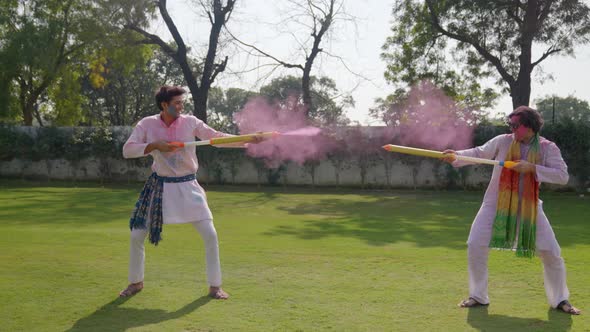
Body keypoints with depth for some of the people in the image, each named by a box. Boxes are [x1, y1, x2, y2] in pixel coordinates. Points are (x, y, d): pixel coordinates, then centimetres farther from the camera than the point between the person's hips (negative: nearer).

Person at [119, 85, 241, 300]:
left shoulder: (190, 123, -6)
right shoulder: (147, 124, -7)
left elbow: (217, 137, -6)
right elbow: (127, 150, -11)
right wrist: (154, 145, -24)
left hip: (187, 187, 0)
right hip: (160, 186, 0)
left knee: (210, 235, -7)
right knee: (137, 236, 4)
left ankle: (214, 286, 9)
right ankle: (135, 282, 27)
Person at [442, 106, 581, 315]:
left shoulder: (547, 148, -7)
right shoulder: (503, 142, -5)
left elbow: (563, 176, -14)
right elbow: (479, 153, 2)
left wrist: (532, 168, -24)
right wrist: (456, 156, -15)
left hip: (529, 207, 0)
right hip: (496, 204, 0)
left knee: (551, 252, 0)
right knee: (476, 246, -8)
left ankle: (560, 299, 23)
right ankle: (478, 296, 11)